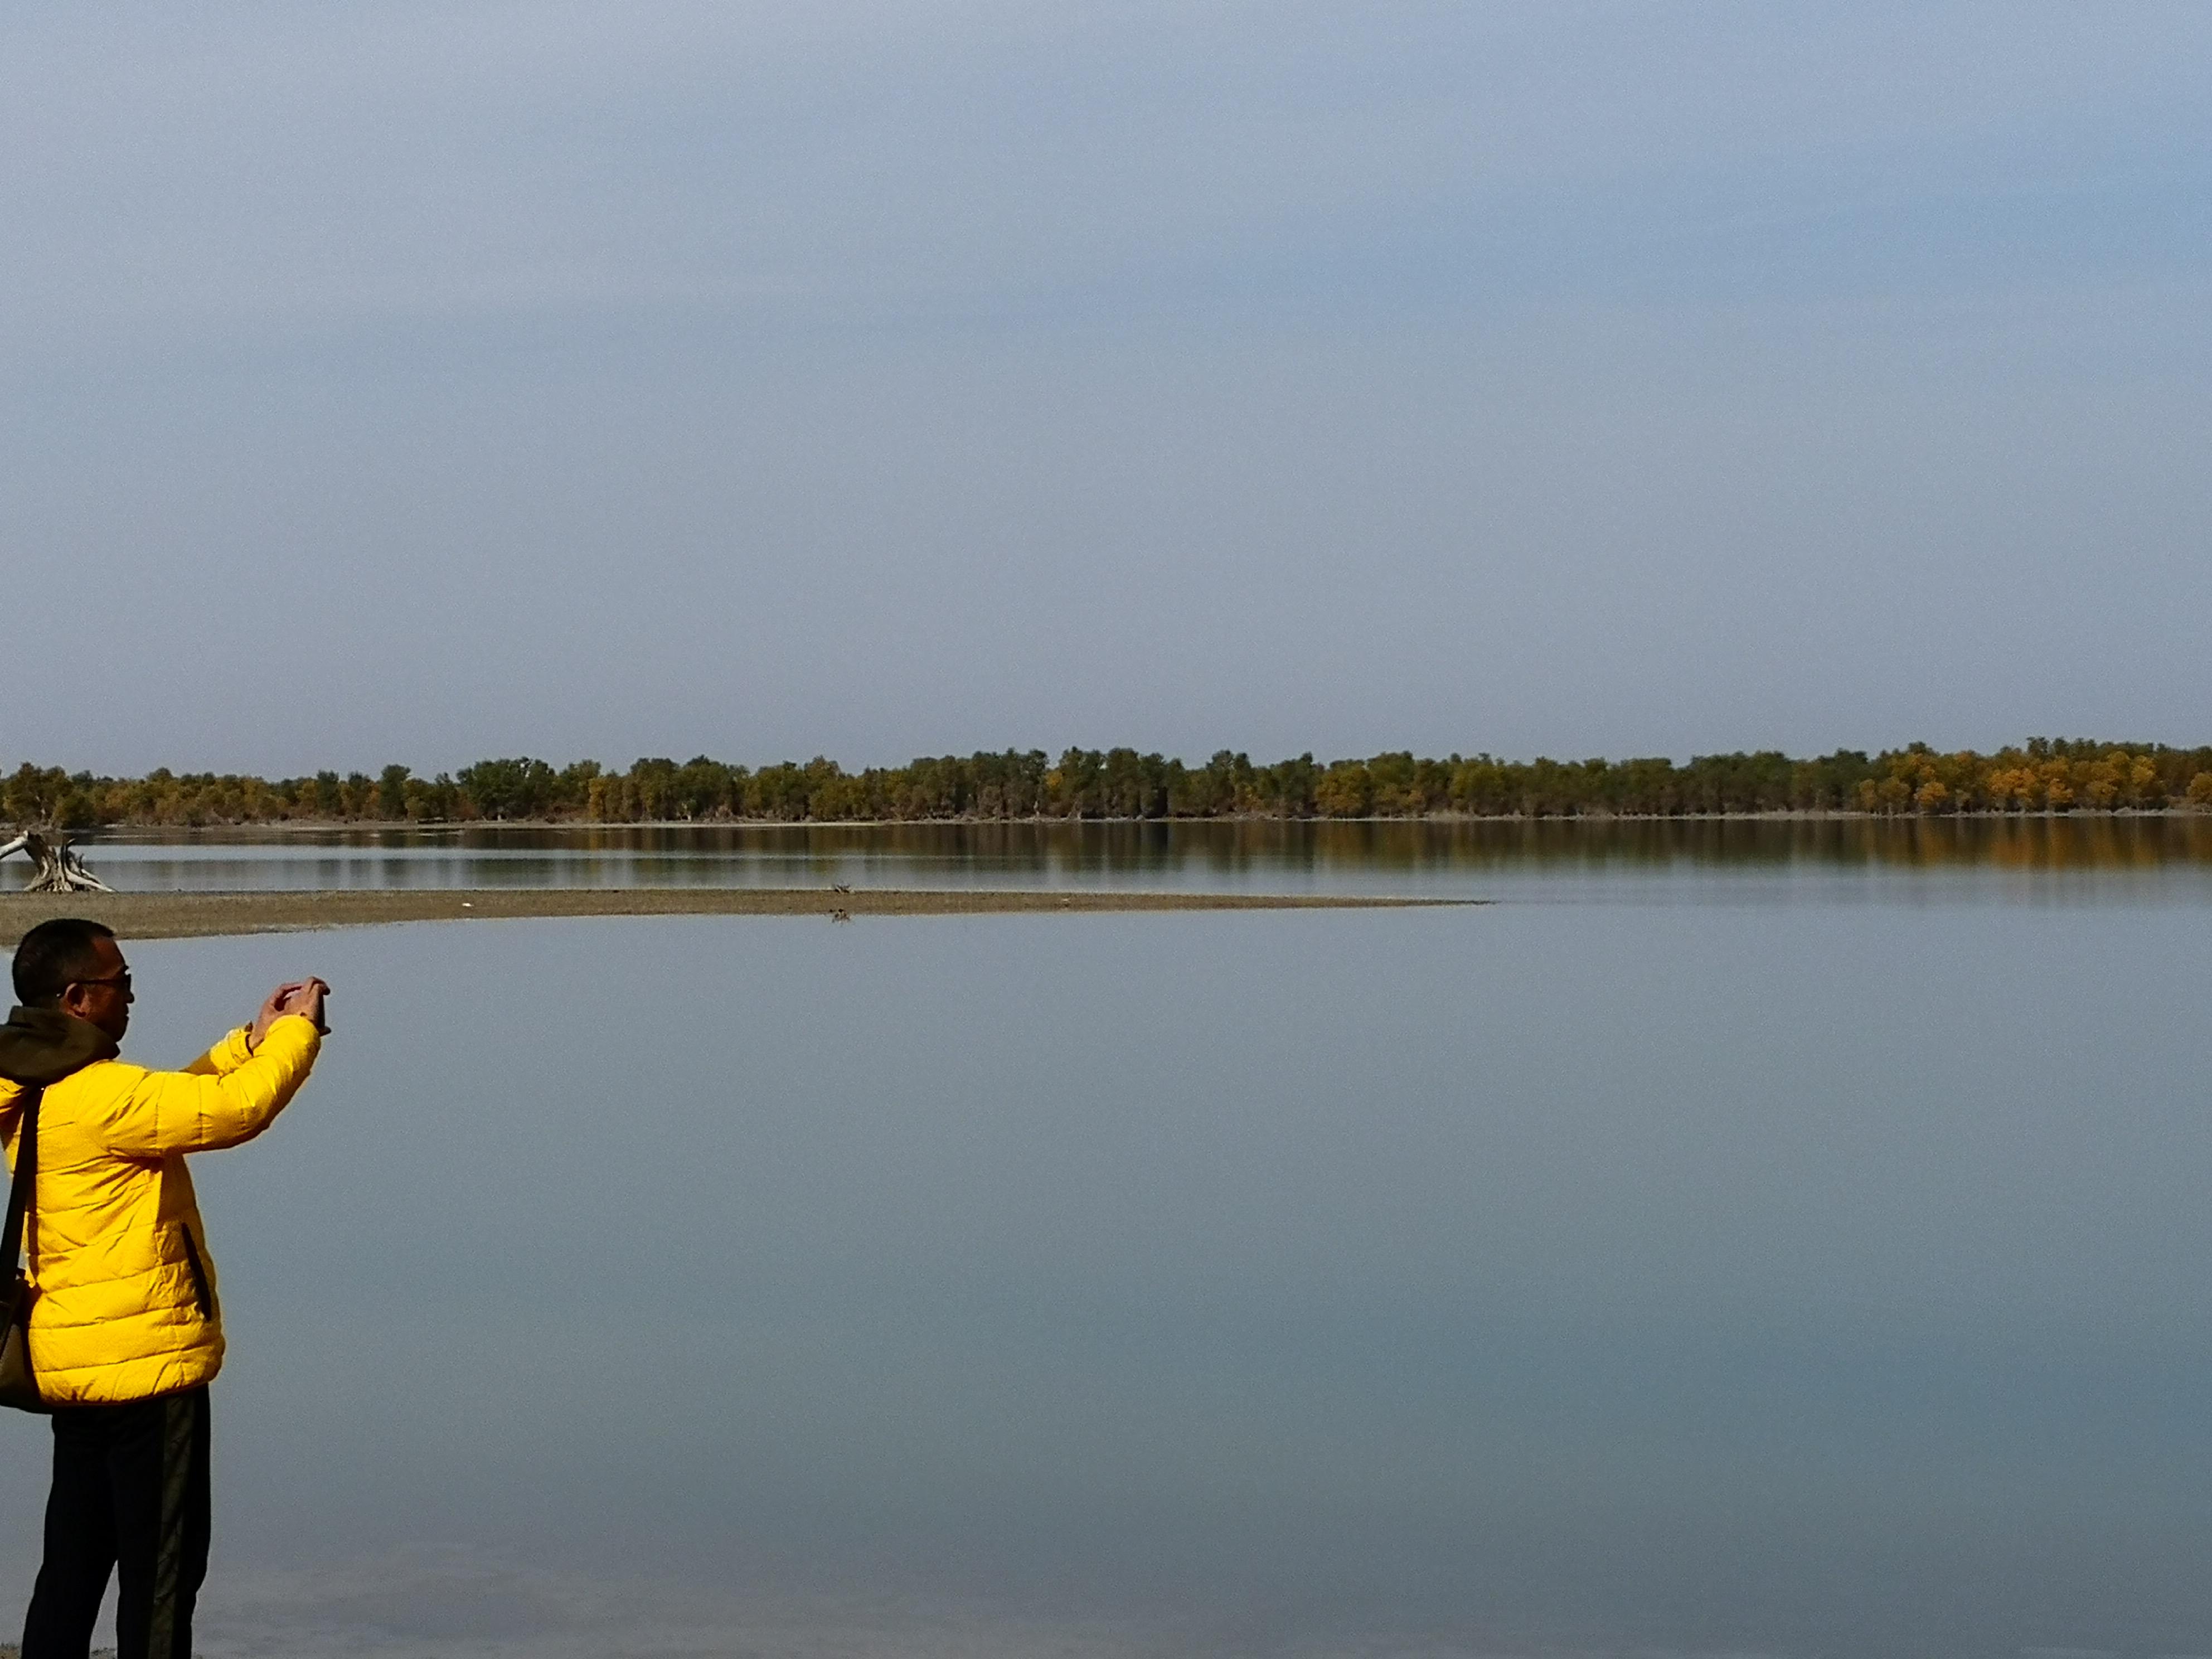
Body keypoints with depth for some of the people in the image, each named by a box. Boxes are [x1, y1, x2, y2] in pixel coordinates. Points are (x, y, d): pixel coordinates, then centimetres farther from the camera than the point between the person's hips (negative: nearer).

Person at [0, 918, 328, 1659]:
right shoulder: (97, 1096, -21)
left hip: (71, 1367, 9)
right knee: (162, 1570, 0)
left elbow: (175, 1102, 18)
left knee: (73, 1564, 16)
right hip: (145, 1364, -9)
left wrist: (252, 1040, 12)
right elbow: (237, 1109, -22)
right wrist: (298, 1029, -6)